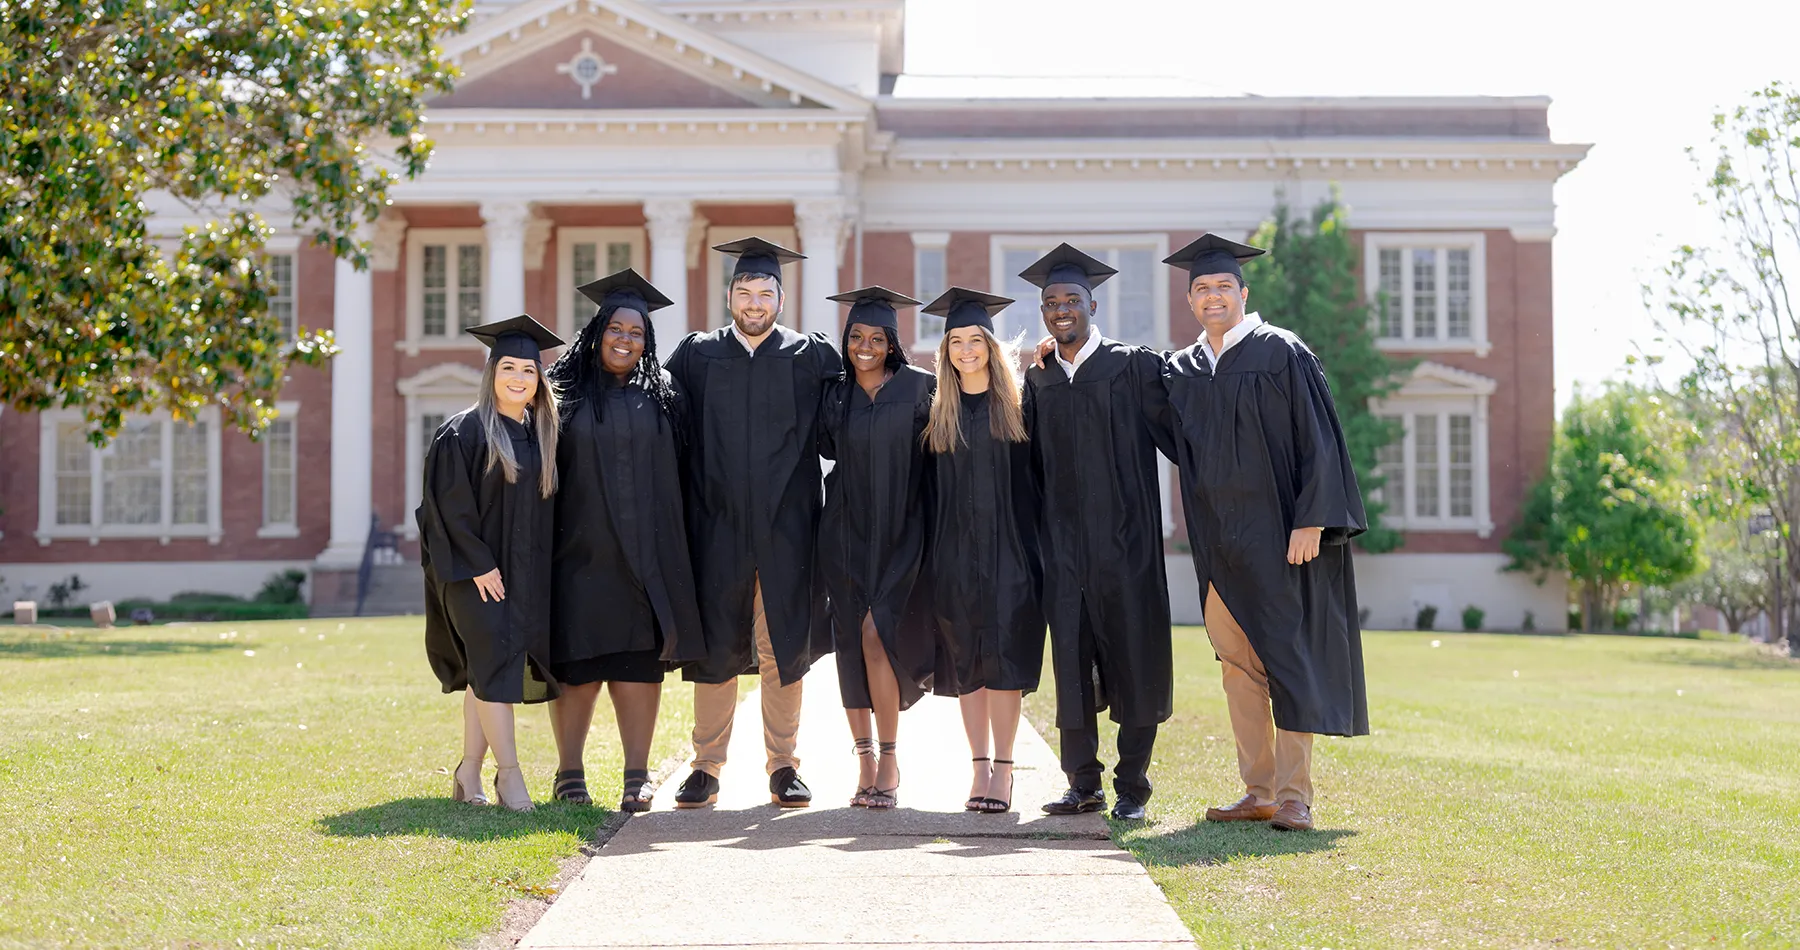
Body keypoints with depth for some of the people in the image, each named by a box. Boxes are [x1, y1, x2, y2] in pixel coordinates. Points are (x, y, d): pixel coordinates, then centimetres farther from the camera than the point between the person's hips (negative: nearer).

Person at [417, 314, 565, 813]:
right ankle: (508, 774, -10)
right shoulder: (464, 432, -7)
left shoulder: (542, 436, 10)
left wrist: (543, 572, 8)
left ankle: (469, 774, 13)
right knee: (495, 660, -13)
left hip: (526, 573, 6)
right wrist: (478, 564, -17)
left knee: (487, 673, 7)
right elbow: (450, 505, -12)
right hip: (476, 570, -6)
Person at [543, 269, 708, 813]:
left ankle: (637, 776, 5)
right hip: (582, 553, -1)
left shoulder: (661, 401, 10)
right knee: (577, 664, 0)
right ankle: (569, 774, 11)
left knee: (639, 664, 0)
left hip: (643, 557, 2)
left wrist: (668, 554, 5)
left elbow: (675, 481, 12)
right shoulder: (566, 396, 4)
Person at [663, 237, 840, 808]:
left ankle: (783, 766, 12)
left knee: (784, 647, 3)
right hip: (718, 526, 1)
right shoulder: (695, 356, 7)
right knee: (713, 646, 4)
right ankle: (707, 768, 12)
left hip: (785, 527, 0)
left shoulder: (812, 358, 5)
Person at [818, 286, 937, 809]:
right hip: (847, 533, 4)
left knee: (876, 632, -15)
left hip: (900, 532, -4)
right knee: (852, 642, 3)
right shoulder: (835, 395, 9)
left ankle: (888, 761, -7)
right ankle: (866, 760, 10)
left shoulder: (918, 388, -1)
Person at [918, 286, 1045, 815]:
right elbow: (929, 491, 11)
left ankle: (1002, 771, -3)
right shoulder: (937, 414, 10)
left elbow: (1035, 480, 2)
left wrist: (1035, 547, -7)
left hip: (1008, 548, -3)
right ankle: (980, 768, 10)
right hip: (954, 551, 3)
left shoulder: (1017, 406, 3)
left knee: (1003, 656, -7)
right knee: (965, 662, 4)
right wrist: (931, 554, 3)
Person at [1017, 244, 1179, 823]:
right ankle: (1084, 785, 13)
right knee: (1072, 665, 4)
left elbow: (1177, 437, -4)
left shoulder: (1134, 367, -1)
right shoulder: (1038, 380, 13)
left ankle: (1131, 787, 9)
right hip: (1063, 547, 4)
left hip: (1124, 541, -4)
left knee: (1133, 662, 0)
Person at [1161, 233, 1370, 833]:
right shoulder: (1182, 371, 12)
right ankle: (1258, 791, 14)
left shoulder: (1281, 354, -4)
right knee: (1238, 665, 7)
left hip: (1279, 534, -6)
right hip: (1220, 541, 6)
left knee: (1288, 659, -5)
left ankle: (1293, 797, -2)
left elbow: (1317, 441, -8)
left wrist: (1310, 521, -17)